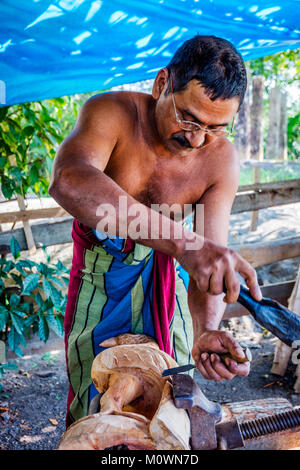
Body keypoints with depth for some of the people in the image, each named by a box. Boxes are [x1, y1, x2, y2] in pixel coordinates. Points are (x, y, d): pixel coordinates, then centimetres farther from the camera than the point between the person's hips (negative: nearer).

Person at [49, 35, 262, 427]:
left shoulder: (222, 159, -19)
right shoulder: (112, 112, -27)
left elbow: (211, 255, -21)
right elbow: (68, 181, -49)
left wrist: (206, 331, -42)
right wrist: (183, 241, -61)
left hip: (164, 270, 2)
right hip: (100, 274, -1)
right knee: (95, 399, 8)